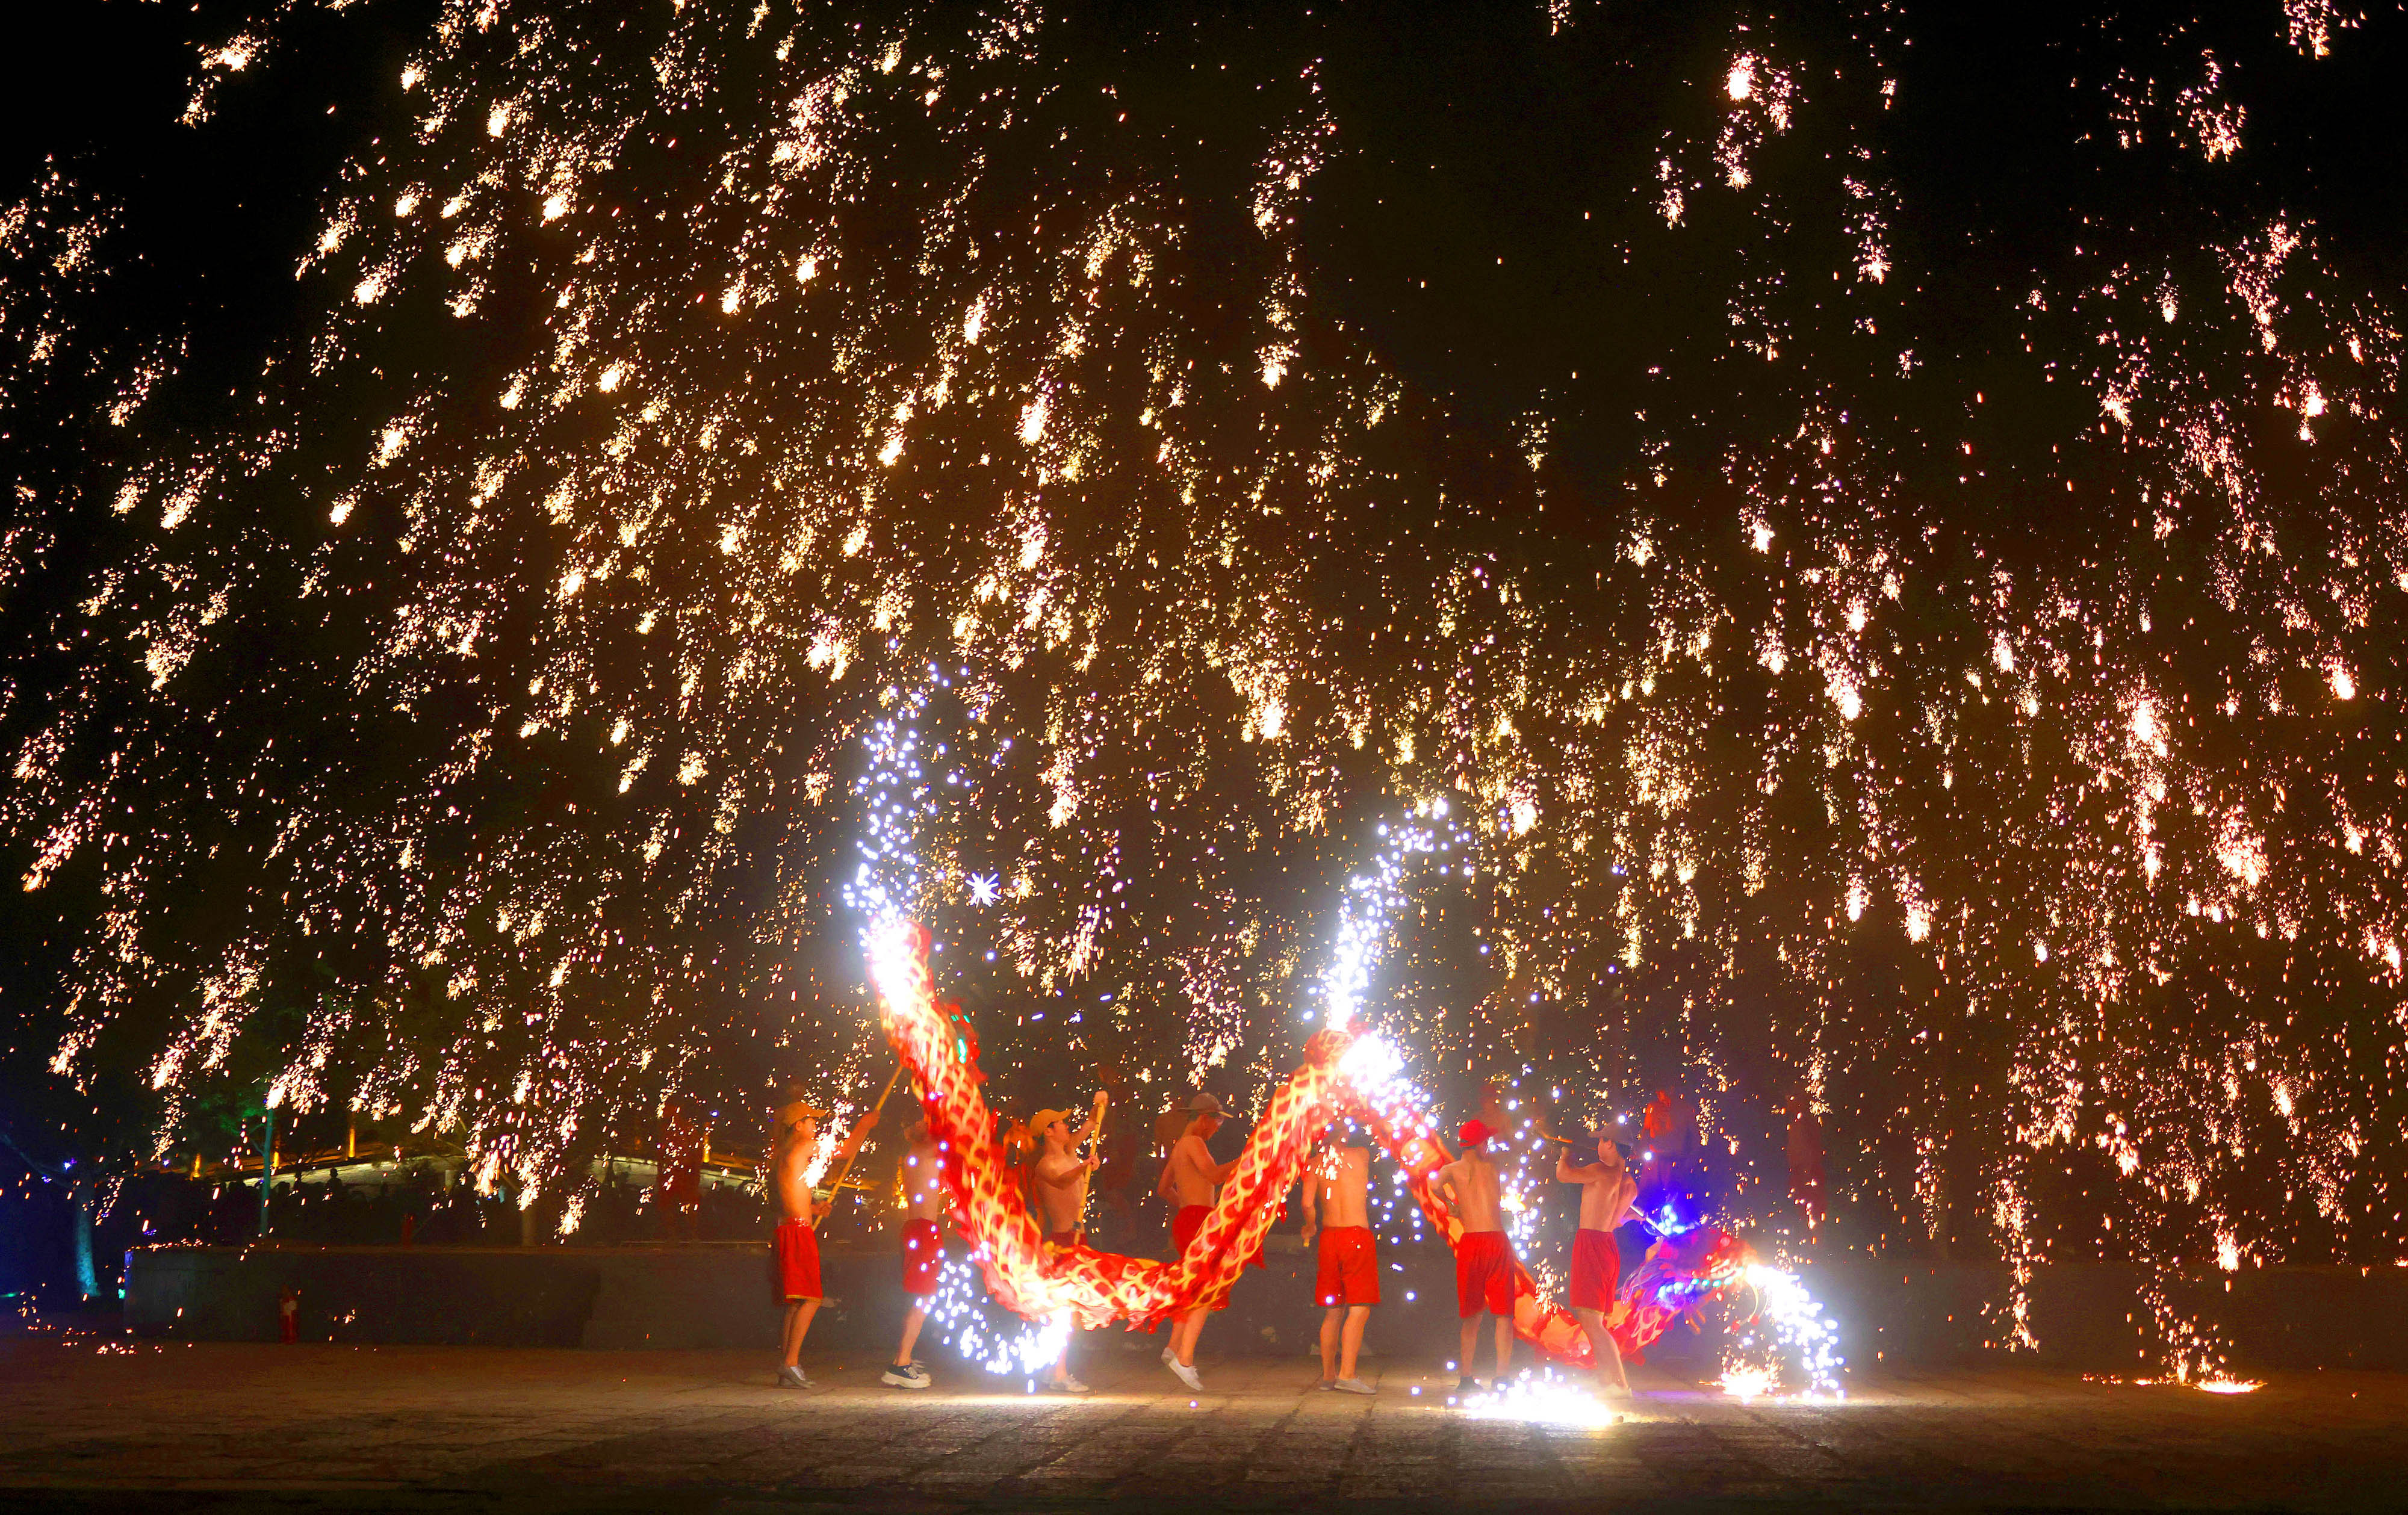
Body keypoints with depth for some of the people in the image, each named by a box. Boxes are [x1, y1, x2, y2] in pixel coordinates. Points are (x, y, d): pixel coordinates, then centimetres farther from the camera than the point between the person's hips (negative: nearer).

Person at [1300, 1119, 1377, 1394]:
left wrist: (1310, 1227, 14)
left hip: (1329, 1236, 4)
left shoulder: (1315, 1163, 5)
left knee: (1333, 1311, 12)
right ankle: (1347, 1374, -15)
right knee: (1360, 1309, -5)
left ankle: (1328, 1375, 16)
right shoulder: (1362, 1154, 2)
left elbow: (1308, 1203, -4)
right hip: (1357, 1235, -4)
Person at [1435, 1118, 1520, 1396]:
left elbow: (1436, 1185, -6)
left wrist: (1451, 1204, 11)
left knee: (1472, 1315, 11)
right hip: (1498, 1242, -1)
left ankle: (1466, 1378, 9)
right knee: (1504, 1313, 3)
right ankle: (1501, 1378, -3)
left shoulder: (1452, 1170, 7)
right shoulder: (1492, 1167, 9)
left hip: (1470, 1244, 1)